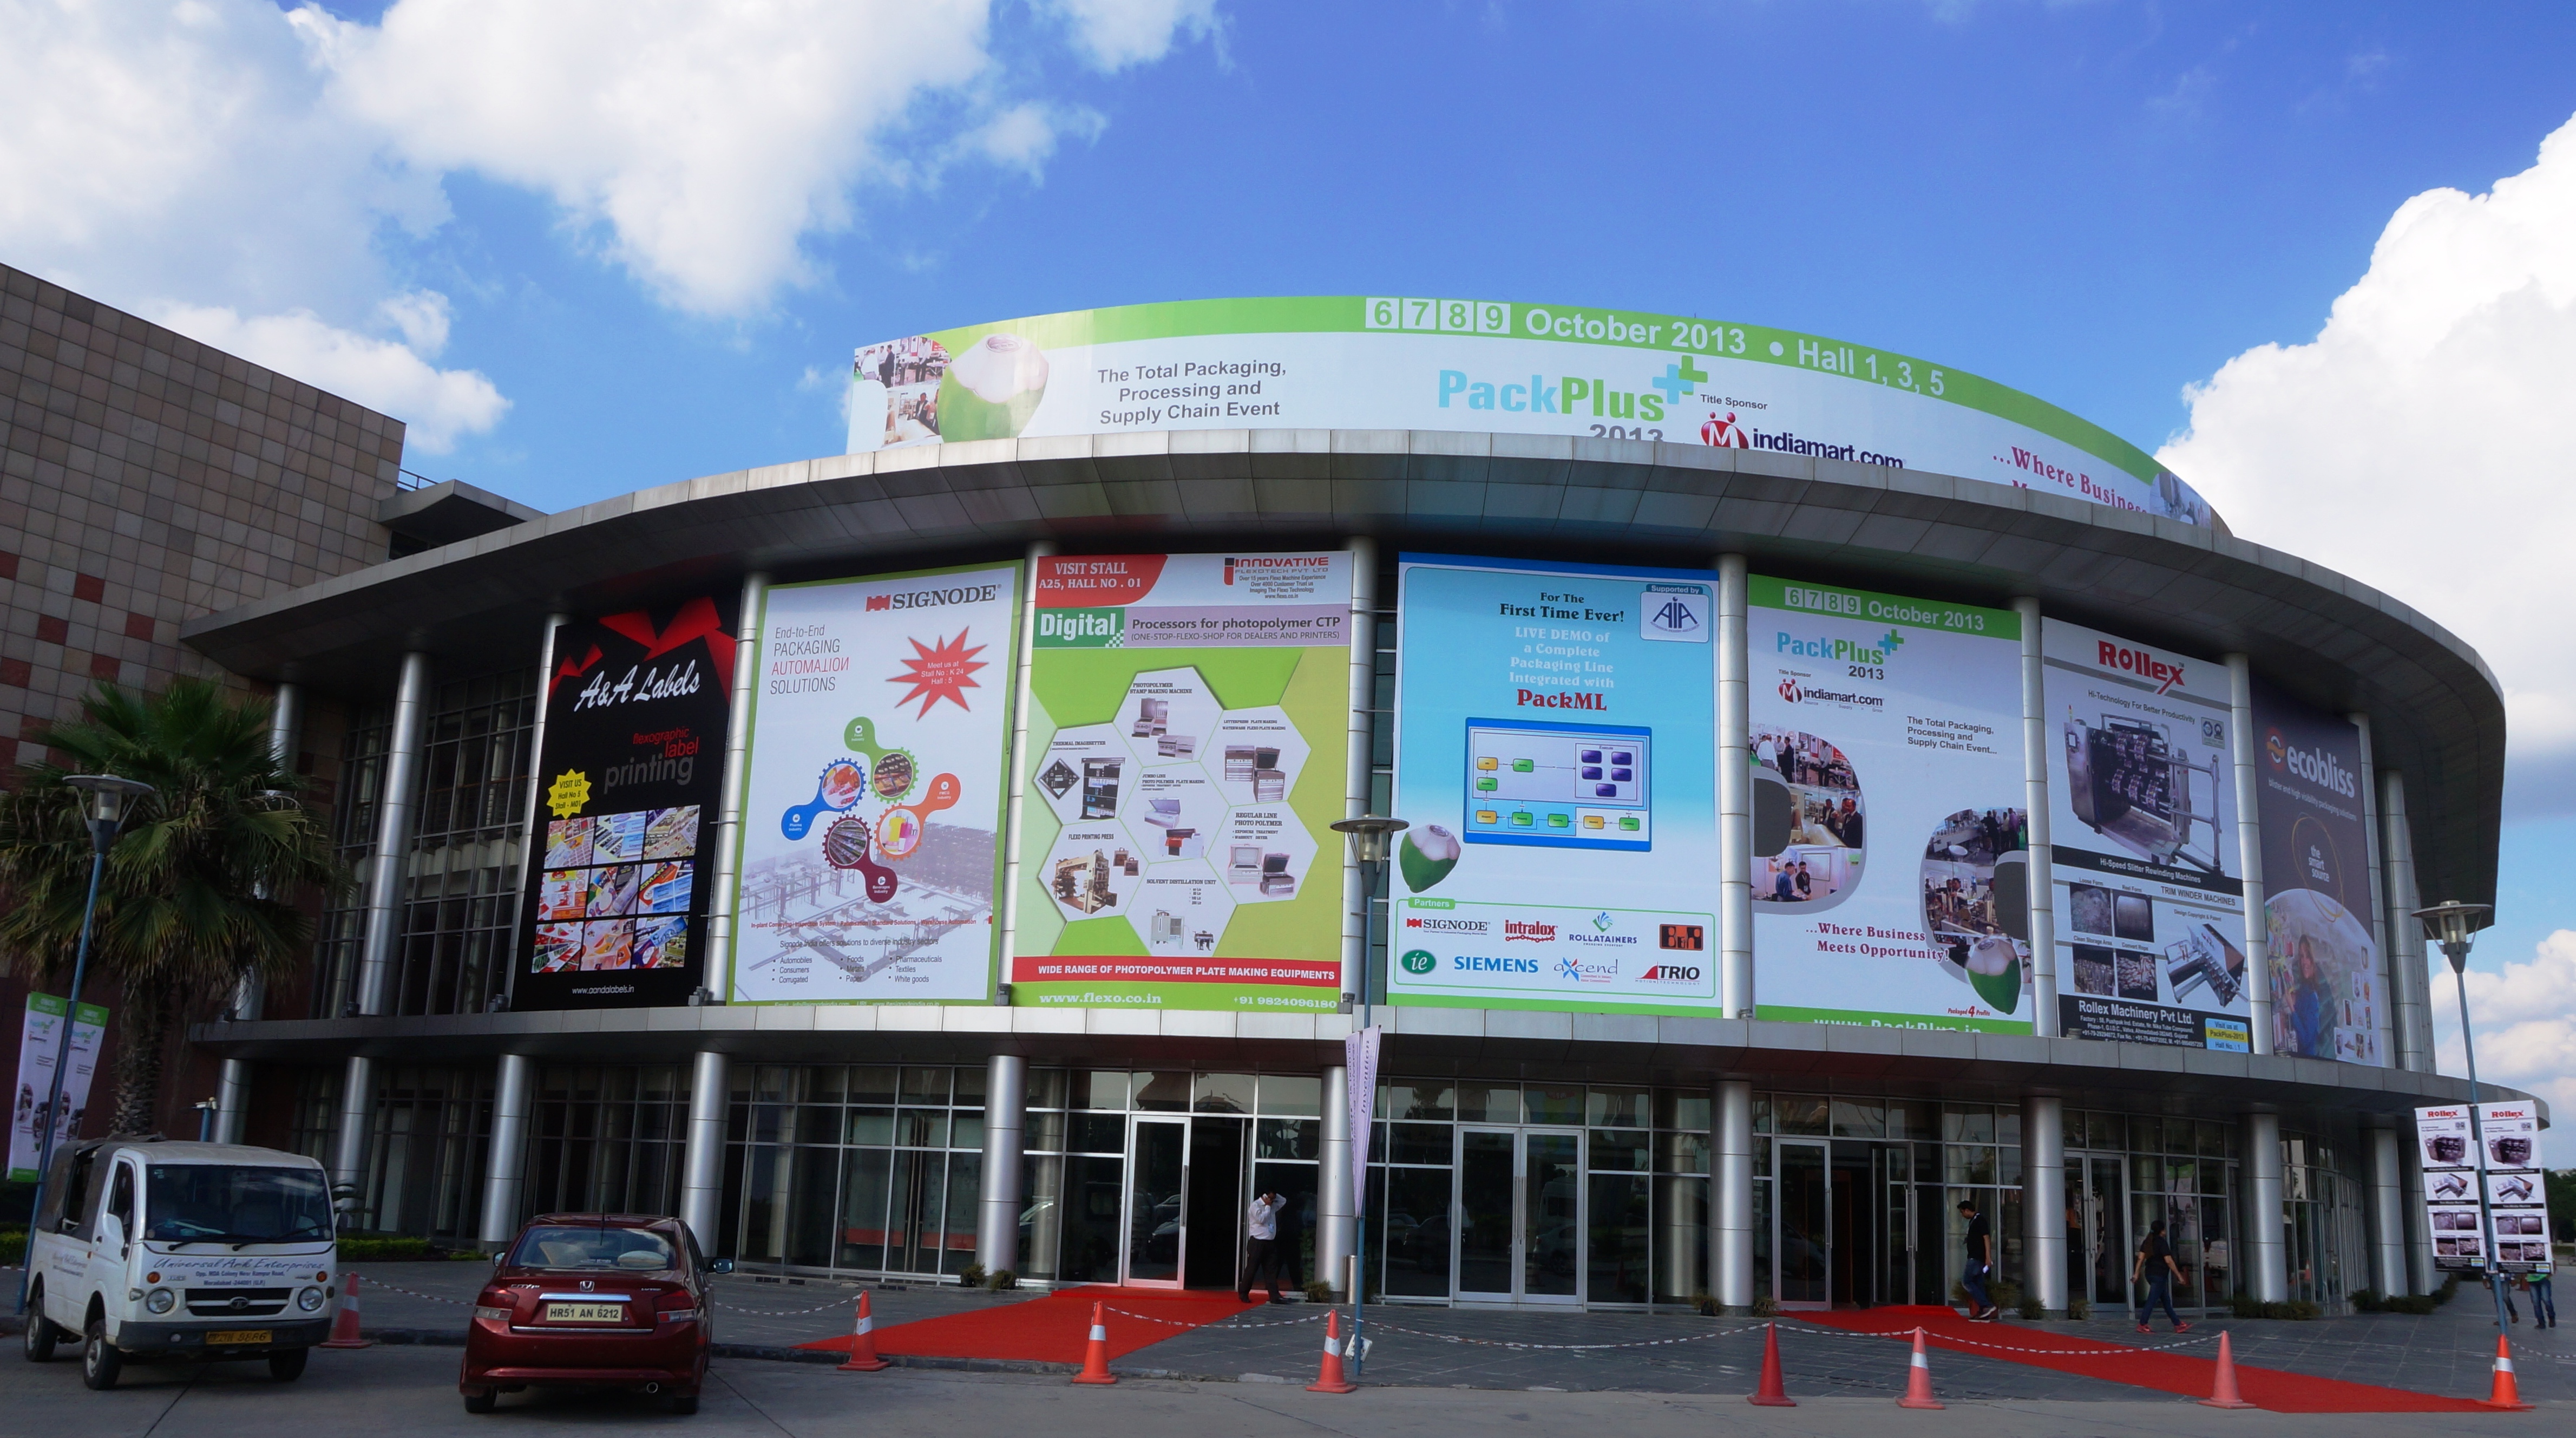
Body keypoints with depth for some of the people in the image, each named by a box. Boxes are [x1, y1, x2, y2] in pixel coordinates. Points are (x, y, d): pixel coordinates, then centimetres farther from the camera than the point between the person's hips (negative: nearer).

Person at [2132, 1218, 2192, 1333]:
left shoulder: (2147, 1242, 11)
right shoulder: (2162, 1242, -12)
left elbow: (2141, 1258, 7)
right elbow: (2169, 1261, -16)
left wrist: (2136, 1274, 6)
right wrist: (2179, 1275, -10)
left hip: (2150, 1273, 8)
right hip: (2159, 1275, -8)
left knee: (2166, 1301, 14)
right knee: (2152, 1300, -6)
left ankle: (2178, 1325, 20)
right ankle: (2142, 1325, -7)